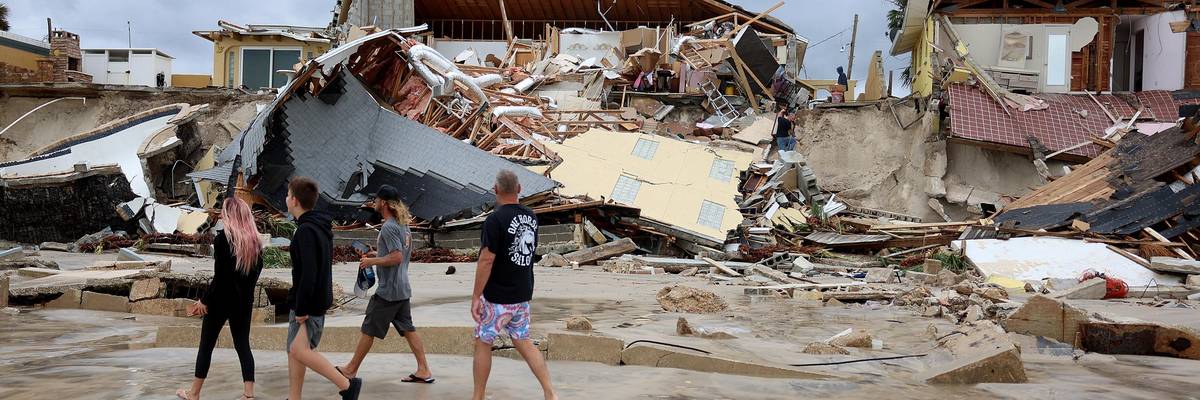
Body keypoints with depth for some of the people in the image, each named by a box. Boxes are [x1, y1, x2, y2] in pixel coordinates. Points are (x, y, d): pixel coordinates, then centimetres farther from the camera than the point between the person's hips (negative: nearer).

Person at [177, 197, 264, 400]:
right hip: (244, 300, 5)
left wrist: (205, 300, -8)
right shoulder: (255, 240, 1)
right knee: (243, 344, 9)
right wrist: (245, 291, 16)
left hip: (222, 299, -5)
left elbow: (219, 276, -17)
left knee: (206, 345, 9)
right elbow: (256, 271, 7)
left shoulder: (223, 238, -15)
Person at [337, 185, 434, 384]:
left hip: (388, 291, -9)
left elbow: (397, 257, -24)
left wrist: (372, 261, -14)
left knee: (368, 330, 4)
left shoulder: (389, 227, -17)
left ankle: (351, 369, 16)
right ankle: (424, 370, 6)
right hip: (403, 289, 9)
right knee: (408, 329, 9)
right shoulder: (403, 225, 11)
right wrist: (379, 255, 20)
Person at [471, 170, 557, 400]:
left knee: (482, 343, 8)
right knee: (523, 342, 15)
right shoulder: (531, 217, 4)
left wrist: (476, 296, -15)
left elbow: (486, 261, -20)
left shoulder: (495, 220, -18)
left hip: (498, 297, -7)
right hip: (523, 294, 7)